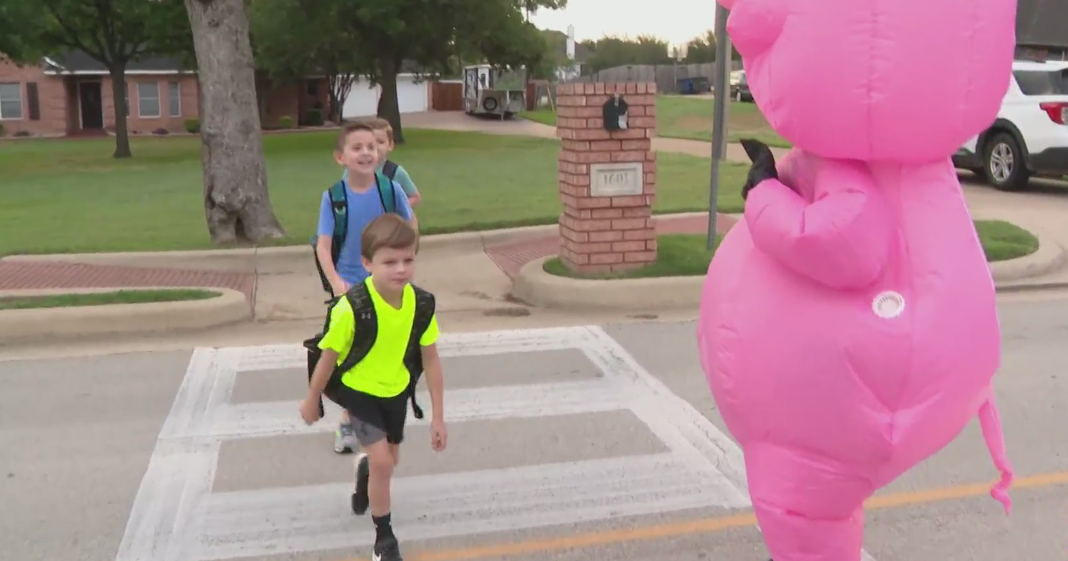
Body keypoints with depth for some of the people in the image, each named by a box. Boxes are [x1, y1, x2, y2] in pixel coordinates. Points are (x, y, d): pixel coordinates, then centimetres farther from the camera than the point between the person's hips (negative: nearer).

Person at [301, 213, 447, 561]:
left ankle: (364, 468, 60)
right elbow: (329, 356, -17)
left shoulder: (420, 303, -21)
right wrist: (311, 401, -3)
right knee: (382, 461, -16)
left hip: (396, 389, 5)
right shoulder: (352, 307, -33)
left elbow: (431, 360, -9)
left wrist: (438, 417, -5)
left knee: (389, 459, 22)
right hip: (358, 389, -4)